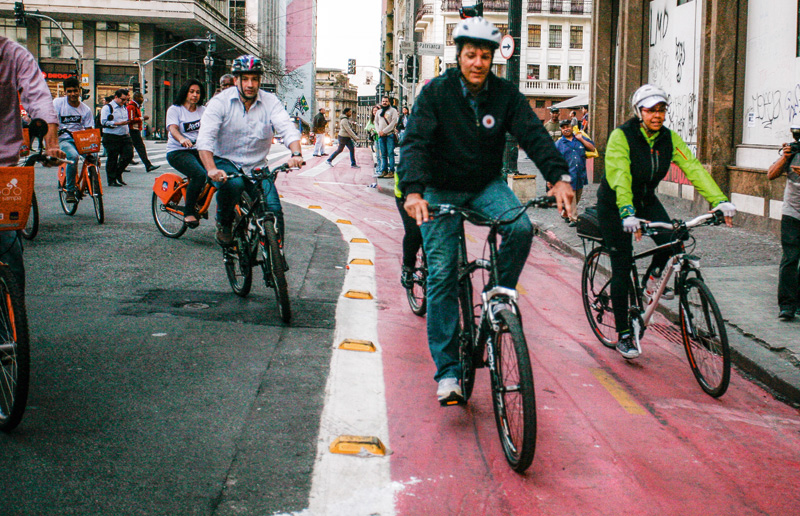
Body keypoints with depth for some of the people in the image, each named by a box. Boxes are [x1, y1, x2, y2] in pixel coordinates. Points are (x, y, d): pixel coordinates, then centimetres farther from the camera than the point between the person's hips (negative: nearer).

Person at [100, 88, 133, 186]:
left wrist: (127, 131, 20)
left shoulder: (124, 108, 19)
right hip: (111, 137, -7)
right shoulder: (107, 107, -6)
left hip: (124, 136, 7)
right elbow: (104, 122, -16)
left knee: (129, 154, -2)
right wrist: (118, 123, -21)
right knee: (112, 158, -2)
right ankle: (112, 180, 7)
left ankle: (118, 174, 17)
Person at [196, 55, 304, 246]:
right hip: (225, 162, -2)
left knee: (274, 209, -17)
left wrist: (296, 154, -39)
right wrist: (211, 170, -37)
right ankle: (223, 223, -6)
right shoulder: (220, 102, -9)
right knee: (233, 184, -35)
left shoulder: (270, 102, -2)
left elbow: (287, 128, -17)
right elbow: (205, 138, -19)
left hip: (256, 167, 2)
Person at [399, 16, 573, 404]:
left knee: (521, 228, -29)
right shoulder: (436, 92, -13)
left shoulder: (505, 95, -6)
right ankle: (447, 372, 0)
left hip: (486, 186, 2)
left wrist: (559, 177, -34)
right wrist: (413, 191, -41)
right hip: (441, 190, -2)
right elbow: (415, 141, -24)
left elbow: (533, 134, -16)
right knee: (441, 276, -7)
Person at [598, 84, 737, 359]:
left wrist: (720, 200, -31)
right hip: (614, 204, -4)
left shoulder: (669, 138, -8)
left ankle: (654, 275, 12)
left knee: (671, 241, -23)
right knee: (622, 268, -6)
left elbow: (693, 168, -18)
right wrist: (627, 212, -52)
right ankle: (623, 335, 5)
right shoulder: (622, 136, -24)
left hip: (646, 200, 5)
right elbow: (619, 176, -37)